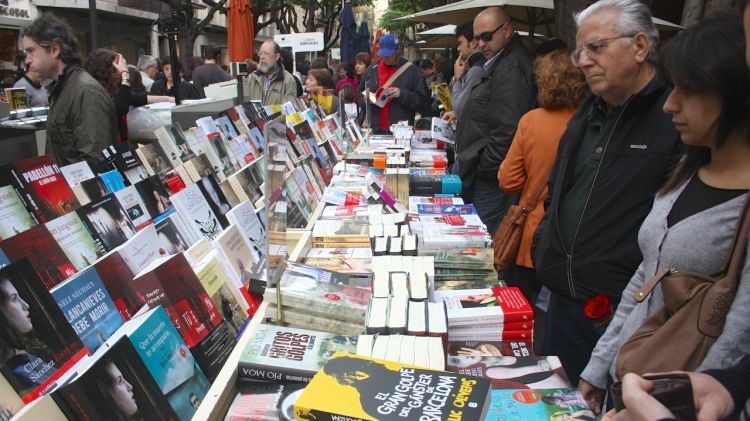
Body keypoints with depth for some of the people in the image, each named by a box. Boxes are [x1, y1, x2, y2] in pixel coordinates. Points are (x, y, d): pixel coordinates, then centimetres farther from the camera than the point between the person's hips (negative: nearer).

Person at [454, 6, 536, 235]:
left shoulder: (512, 68, -18)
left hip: (490, 180, -10)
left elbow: (506, 131, -24)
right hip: (481, 176, 10)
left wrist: (484, 170, -16)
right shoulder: (498, 64, 18)